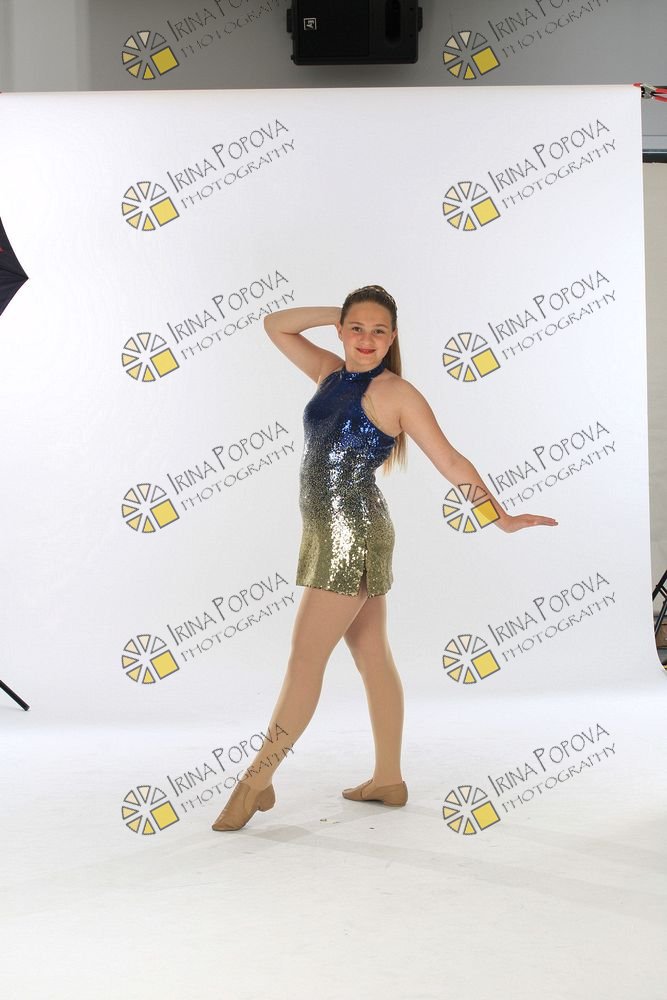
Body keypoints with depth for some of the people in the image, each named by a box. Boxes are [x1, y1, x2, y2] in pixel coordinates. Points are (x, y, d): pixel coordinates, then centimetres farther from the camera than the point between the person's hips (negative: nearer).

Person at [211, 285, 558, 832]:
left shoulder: (396, 393, -8)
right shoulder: (331, 372, 12)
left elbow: (452, 462, -6)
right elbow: (275, 325, 19)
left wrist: (503, 518, -9)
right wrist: (337, 312, 8)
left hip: (354, 534, -7)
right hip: (331, 533, 7)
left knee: (305, 658, -4)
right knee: (372, 656, 11)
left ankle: (257, 781, 5)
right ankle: (388, 780, 20)